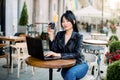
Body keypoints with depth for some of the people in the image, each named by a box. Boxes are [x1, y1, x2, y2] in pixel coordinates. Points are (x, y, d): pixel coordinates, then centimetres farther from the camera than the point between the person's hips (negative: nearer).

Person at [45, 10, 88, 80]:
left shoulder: (78, 36, -11)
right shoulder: (59, 35, 1)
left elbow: (76, 54, -23)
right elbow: (54, 51, -6)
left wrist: (58, 55, -33)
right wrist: (51, 35, -14)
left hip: (79, 64, -2)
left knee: (70, 73, -33)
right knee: (64, 73, -30)